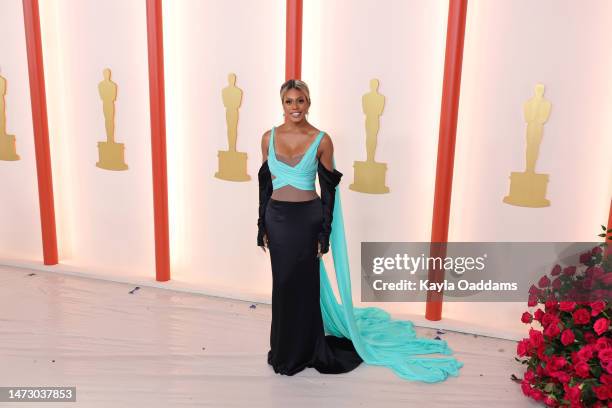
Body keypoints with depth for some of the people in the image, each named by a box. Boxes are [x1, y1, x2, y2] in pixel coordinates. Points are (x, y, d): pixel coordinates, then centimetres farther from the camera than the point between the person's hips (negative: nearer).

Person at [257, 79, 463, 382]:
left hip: (306, 220, -3)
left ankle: (302, 352, 25)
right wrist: (262, 226, 7)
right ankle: (282, 349, 32)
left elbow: (328, 190, -4)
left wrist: (324, 233, -6)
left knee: (303, 285, 6)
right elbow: (265, 184, 8)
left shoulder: (321, 140, -7)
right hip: (277, 219, 3)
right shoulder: (269, 138, 2)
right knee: (282, 285, 12)